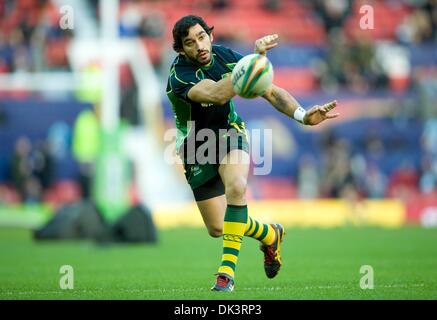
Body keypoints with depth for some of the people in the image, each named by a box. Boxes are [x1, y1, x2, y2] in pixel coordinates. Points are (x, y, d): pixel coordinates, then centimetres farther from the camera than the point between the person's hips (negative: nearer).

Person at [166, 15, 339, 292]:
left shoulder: (226, 57, -13)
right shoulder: (180, 77, -28)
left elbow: (271, 91, -9)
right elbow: (218, 94, -47)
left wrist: (303, 115, -27)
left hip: (230, 133, 1)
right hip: (196, 149, -1)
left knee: (236, 186, -33)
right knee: (217, 229, -1)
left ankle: (227, 270, -30)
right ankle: (269, 234, 31)